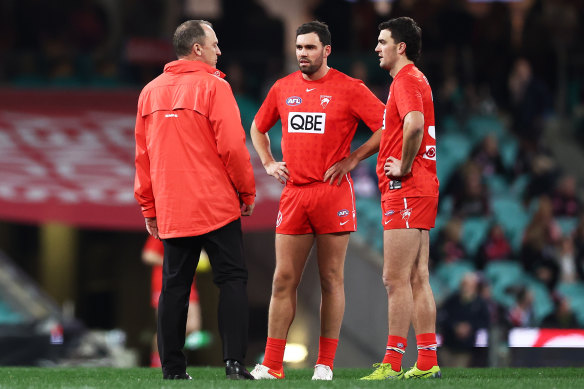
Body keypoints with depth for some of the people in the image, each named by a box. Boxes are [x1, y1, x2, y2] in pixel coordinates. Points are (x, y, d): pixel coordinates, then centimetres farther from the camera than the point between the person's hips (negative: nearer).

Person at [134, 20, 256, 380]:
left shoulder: (150, 92, 10)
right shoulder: (213, 86, -7)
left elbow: (142, 154, 13)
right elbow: (232, 145, -12)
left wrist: (149, 208, 18)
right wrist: (248, 191, 0)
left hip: (171, 210, 5)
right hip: (216, 205, -5)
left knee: (175, 285, 9)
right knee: (232, 279, 0)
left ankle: (173, 367, 7)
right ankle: (235, 361, -9)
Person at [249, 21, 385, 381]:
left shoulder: (349, 89, -3)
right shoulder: (282, 88, 11)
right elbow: (258, 128, 26)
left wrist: (352, 159, -7)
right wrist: (269, 163, 12)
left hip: (332, 193, -4)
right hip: (293, 194, 4)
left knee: (331, 280, 1)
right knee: (284, 280, 2)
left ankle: (325, 364, 6)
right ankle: (272, 365, 3)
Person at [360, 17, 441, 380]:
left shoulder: (407, 79, -12)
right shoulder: (415, 79, 20)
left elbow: (414, 123, -31)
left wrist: (404, 167, -20)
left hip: (406, 190, -10)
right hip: (421, 190, 10)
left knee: (396, 279, -10)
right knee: (417, 280, 9)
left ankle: (392, 363, -10)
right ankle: (428, 361, 9)